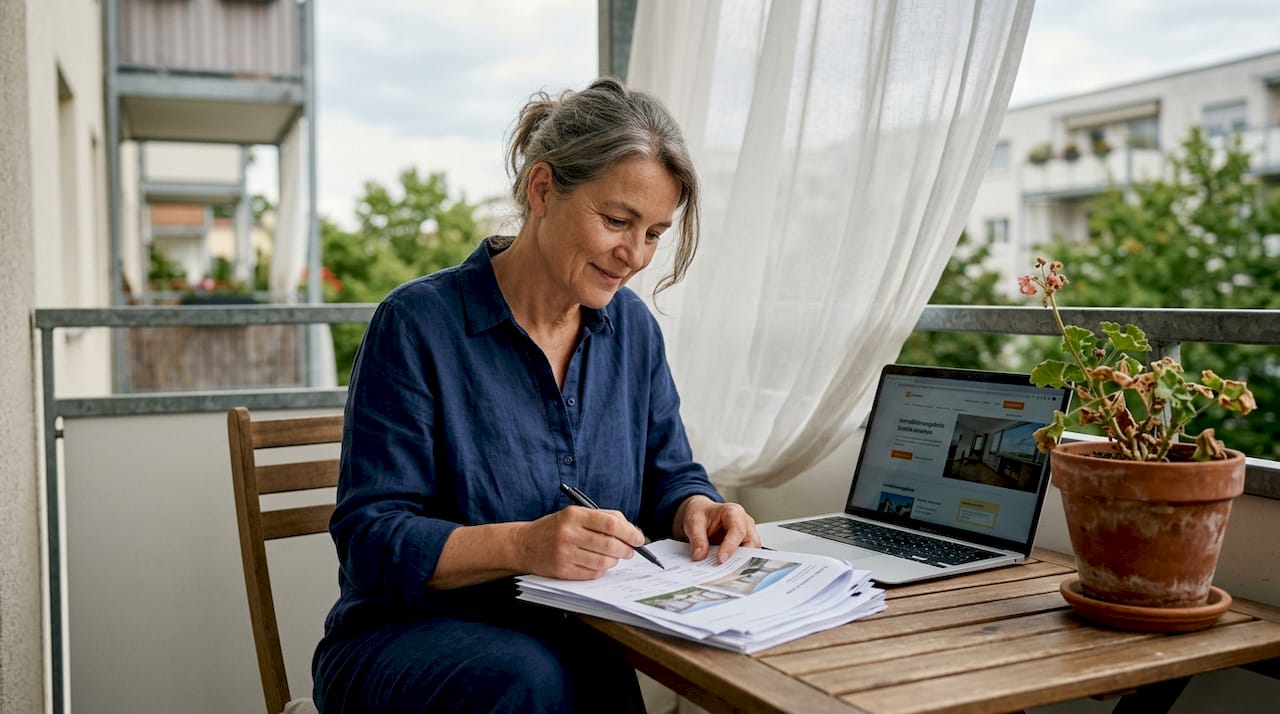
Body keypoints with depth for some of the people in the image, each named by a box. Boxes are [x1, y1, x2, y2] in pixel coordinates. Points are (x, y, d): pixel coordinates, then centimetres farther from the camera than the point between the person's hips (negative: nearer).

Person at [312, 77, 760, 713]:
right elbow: (370, 540, -15)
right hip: (408, 637, -4)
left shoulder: (633, 328, 5)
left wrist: (697, 509, -11)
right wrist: (521, 545, -31)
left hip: (573, 642, 4)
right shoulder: (416, 325, -12)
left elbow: (668, 476, 14)